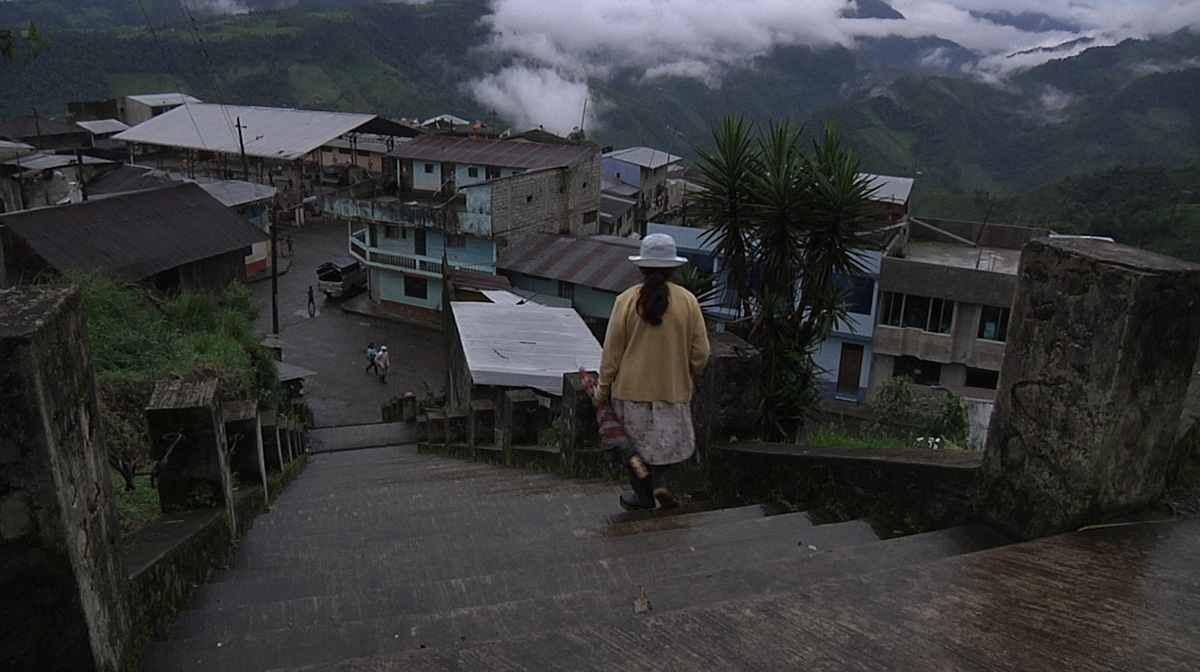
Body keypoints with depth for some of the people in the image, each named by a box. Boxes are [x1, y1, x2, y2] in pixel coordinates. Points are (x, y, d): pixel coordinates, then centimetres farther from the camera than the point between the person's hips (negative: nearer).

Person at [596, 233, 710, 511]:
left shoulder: (626, 300, -12)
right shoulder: (687, 301, -7)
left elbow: (612, 351, -7)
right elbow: (700, 352, -2)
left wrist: (604, 386, 6)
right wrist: (688, 379, 16)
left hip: (631, 387, -1)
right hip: (672, 386, 1)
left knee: (635, 441, 15)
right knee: (667, 437, 20)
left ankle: (644, 496, 24)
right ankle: (661, 481, 3)